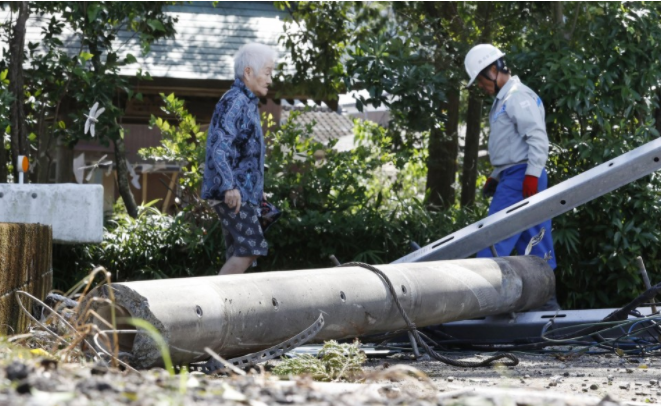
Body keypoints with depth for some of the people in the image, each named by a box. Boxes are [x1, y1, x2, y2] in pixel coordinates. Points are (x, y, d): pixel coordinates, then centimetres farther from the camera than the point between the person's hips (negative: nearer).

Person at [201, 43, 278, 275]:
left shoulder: (247, 103, 20)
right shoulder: (234, 102, -12)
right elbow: (219, 146, -24)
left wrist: (256, 191, 26)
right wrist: (229, 186, -33)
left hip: (243, 194, 10)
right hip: (234, 195, -10)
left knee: (238, 254, 7)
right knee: (251, 248, -14)